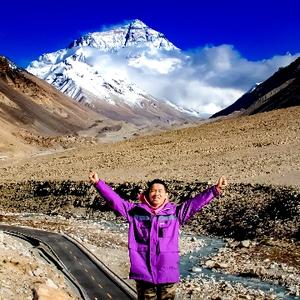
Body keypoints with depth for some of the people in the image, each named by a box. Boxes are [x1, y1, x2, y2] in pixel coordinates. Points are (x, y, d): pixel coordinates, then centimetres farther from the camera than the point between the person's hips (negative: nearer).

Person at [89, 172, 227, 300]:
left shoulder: (175, 212, 2)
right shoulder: (136, 211, 2)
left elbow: (195, 202, -2)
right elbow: (114, 200, 1)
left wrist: (215, 190, -12)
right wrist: (98, 183, -8)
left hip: (167, 273, 0)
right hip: (143, 272, 0)